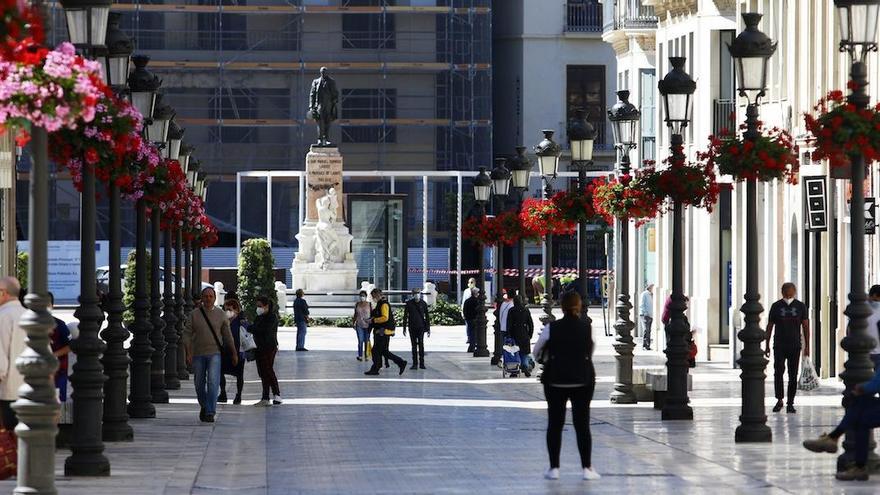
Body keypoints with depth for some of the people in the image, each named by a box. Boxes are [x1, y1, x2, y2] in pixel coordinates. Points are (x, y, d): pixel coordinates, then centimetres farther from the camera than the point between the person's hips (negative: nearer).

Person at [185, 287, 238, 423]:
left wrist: (234, 353, 13)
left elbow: (227, 335, 10)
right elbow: (187, 334, -1)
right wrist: (188, 353, -12)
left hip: (214, 353, -2)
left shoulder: (221, 314, 3)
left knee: (213, 382, -16)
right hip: (198, 354, 2)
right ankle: (204, 406, 36)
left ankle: (210, 413, -16)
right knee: (199, 384, 11)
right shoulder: (194, 314, 1)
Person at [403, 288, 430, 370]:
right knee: (414, 345, 4)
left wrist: (428, 328, 4)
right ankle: (415, 364, 8)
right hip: (412, 327, 1)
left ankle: (422, 363, -2)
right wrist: (404, 328, 4)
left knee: (421, 344, -7)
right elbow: (405, 316, 7)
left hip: (421, 327, -1)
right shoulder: (409, 303, 3)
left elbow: (427, 316, 7)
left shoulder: (423, 303, 3)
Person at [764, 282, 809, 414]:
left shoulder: (800, 306, 5)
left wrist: (807, 346, 1)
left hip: (795, 346, 1)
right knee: (778, 372, -11)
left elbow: (805, 326, 7)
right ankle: (779, 400, 0)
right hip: (779, 346, -1)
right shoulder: (776, 306, 4)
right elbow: (770, 326, 9)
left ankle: (790, 403, 8)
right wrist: (767, 345, 5)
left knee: (793, 375, 2)